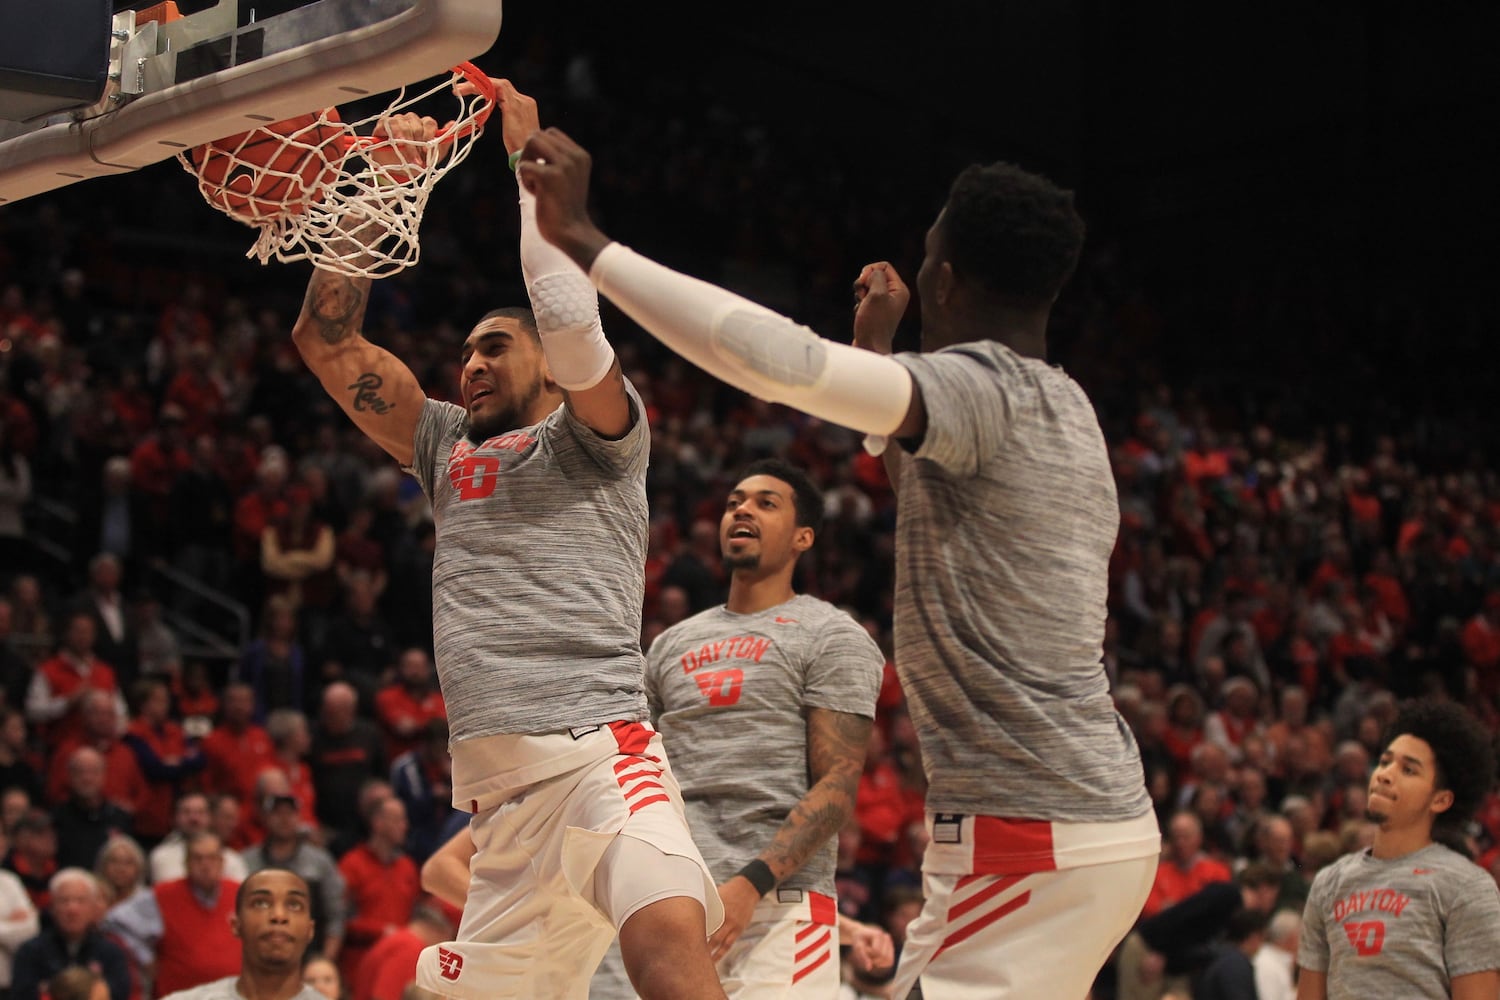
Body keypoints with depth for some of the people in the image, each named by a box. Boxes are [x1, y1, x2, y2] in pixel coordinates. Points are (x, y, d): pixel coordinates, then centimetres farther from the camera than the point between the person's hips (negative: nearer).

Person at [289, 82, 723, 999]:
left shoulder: (593, 434, 11)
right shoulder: (445, 445, 27)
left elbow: (572, 324, -10)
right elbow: (327, 341, 23)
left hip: (598, 747, -7)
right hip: (500, 790, 7)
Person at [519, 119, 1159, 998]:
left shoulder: (977, 390, -15)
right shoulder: (1064, 408, 14)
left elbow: (778, 358, -31)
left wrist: (584, 242, -25)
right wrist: (877, 349, 40)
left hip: (1027, 838, -10)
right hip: (1091, 817, 10)